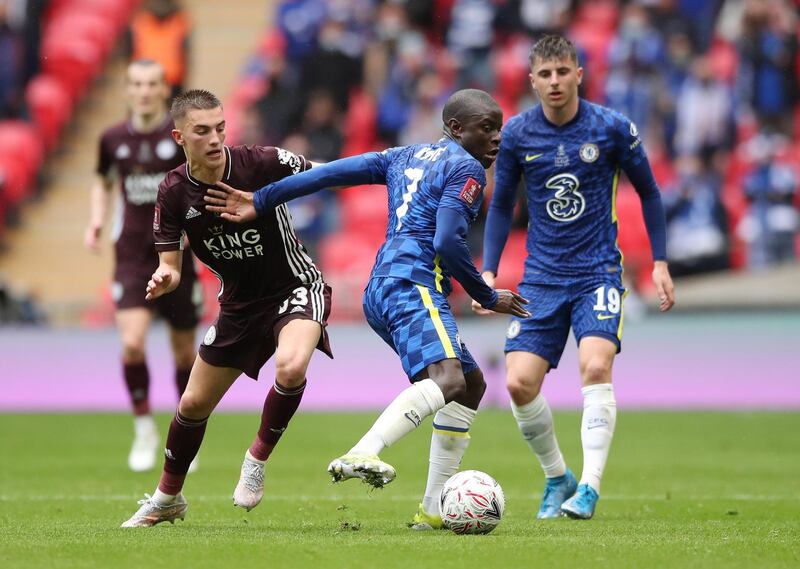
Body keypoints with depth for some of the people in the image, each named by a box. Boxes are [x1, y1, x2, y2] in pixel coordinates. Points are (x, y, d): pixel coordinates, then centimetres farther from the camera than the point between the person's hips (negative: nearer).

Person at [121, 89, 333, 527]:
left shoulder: (261, 163, -22)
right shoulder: (174, 193, -12)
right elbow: (171, 266, -6)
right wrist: (164, 278, -29)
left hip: (295, 288, -4)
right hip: (240, 303, 4)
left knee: (291, 365, -36)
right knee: (194, 404, 11)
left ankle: (258, 458, -9)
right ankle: (167, 498, 36)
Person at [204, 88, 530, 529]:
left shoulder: (407, 156, 24)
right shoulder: (466, 167, -1)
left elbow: (332, 173, 16)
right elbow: (447, 242, -13)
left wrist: (261, 202, 17)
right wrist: (487, 298, 0)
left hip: (381, 290, 10)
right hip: (413, 285, -10)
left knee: (471, 385, 18)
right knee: (448, 379, -30)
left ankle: (433, 509, 12)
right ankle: (361, 455, -52)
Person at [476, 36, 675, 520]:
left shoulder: (613, 129, -6)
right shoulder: (516, 135, -1)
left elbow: (648, 192, 7)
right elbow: (502, 205, 12)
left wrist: (660, 263, 4)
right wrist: (489, 272, 3)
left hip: (599, 272, -2)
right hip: (542, 276, 2)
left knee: (596, 367, -24)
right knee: (520, 383, -9)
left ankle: (590, 487, -20)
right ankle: (556, 477, 14)